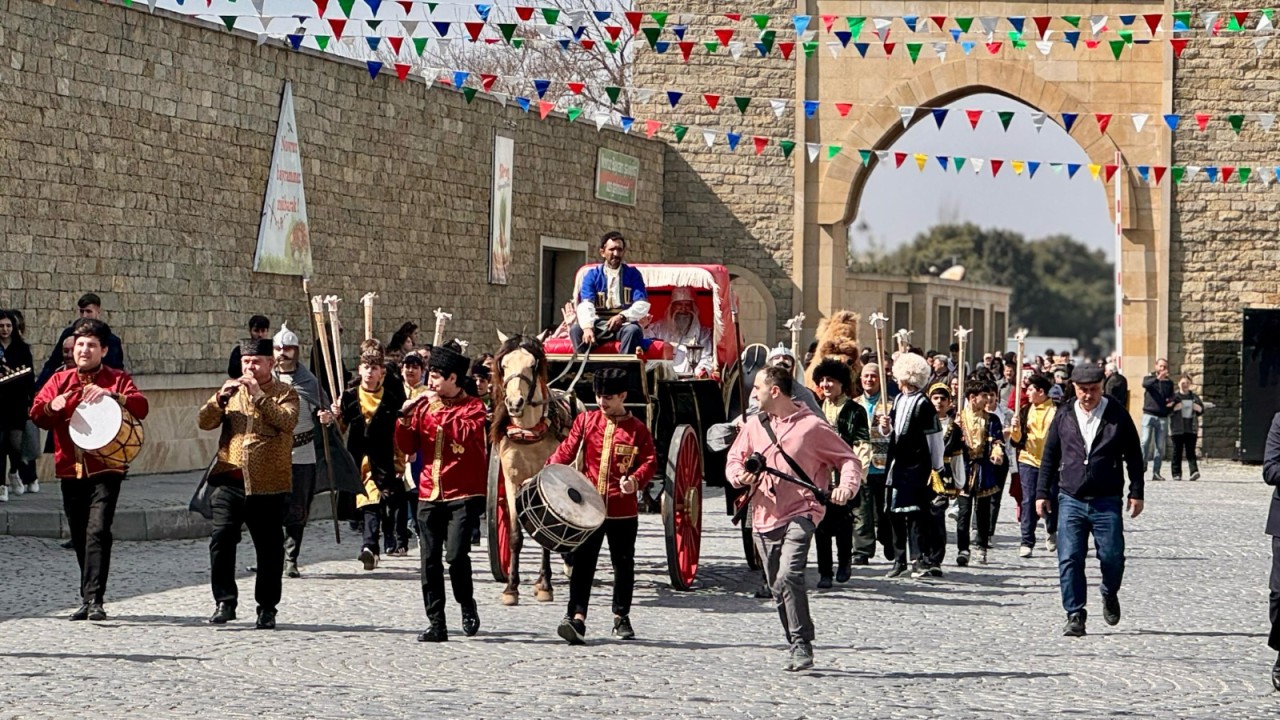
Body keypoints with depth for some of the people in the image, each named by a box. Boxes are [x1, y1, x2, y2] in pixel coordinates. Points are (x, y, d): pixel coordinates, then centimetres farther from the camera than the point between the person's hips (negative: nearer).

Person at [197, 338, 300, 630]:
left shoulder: (285, 393, 5)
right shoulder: (233, 391, 15)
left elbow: (287, 422, -15)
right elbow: (204, 422, 5)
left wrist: (259, 395, -18)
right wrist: (221, 397, -11)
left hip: (268, 484, -2)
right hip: (229, 479, 2)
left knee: (269, 547, 3)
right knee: (221, 538, -9)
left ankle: (267, 608, 13)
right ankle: (225, 601, 1)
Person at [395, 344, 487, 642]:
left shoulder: (473, 407, 0)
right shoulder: (424, 406, 12)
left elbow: (467, 435, -20)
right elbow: (407, 447, 10)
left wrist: (440, 412, -16)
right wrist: (406, 417, -5)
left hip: (463, 495, -5)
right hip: (429, 495, 5)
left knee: (456, 555, -16)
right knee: (430, 561, 1)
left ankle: (467, 605, 9)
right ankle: (436, 624, 7)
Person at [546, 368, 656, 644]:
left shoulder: (637, 429, 1)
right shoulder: (586, 421, 6)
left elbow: (650, 461, -2)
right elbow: (566, 450, 5)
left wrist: (636, 479, -22)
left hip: (623, 510, 0)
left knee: (623, 564, 10)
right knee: (582, 562, -7)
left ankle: (621, 617, 24)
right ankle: (577, 617, -12)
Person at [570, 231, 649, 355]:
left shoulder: (633, 274, 3)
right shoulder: (592, 275, 3)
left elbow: (642, 305, -7)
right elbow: (586, 305, -13)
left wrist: (623, 316, -27)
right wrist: (587, 327, -35)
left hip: (624, 324, -1)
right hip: (599, 325, 1)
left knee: (633, 330, -35)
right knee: (575, 330, -27)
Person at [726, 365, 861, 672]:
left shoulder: (812, 426, -4)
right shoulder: (755, 425, 11)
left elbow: (849, 460, 1)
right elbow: (734, 459, 18)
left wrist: (846, 486, -18)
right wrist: (740, 475, -5)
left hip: (800, 514, -6)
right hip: (764, 518, 6)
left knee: (788, 576, -24)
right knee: (778, 589, 8)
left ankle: (802, 645, -17)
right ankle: (799, 651, 20)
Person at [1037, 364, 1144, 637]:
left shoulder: (1117, 415, 1)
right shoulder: (1064, 415, 6)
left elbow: (1134, 456, 7)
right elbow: (1049, 456, 12)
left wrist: (1136, 492, 2)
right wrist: (1042, 493, 9)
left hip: (1107, 502, -1)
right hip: (1071, 500, 1)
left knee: (1112, 557, -3)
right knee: (1069, 559, -6)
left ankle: (1110, 595, 28)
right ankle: (1075, 616, 1)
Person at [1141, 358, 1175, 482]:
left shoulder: (1169, 383, 15)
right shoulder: (1150, 378, 4)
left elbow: (1171, 398, 22)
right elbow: (1145, 384, -19)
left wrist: (1172, 403, -3)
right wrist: (1157, 378, -36)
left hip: (1163, 417, 3)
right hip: (1149, 415, -3)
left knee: (1160, 446, 2)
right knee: (1145, 442, -14)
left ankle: (1156, 472, 5)